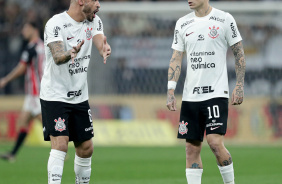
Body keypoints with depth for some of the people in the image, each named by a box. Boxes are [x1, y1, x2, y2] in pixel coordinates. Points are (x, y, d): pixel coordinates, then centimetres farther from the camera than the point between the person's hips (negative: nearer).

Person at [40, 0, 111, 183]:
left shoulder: (94, 21, 3)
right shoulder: (56, 24, -17)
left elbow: (100, 42, -16)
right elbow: (57, 57, -30)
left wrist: (105, 49, -41)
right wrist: (70, 54, -54)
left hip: (80, 97, 7)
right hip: (55, 95, -7)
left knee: (86, 148, 10)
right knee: (60, 144, -18)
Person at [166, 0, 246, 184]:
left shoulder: (224, 19, -2)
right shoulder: (183, 24, 10)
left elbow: (239, 53, 3)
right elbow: (176, 58, 10)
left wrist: (240, 85, -4)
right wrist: (171, 90, 0)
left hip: (217, 92, -4)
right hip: (190, 96, 4)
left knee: (215, 142, -17)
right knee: (192, 148, 2)